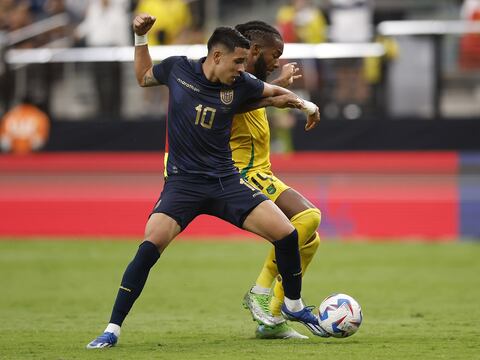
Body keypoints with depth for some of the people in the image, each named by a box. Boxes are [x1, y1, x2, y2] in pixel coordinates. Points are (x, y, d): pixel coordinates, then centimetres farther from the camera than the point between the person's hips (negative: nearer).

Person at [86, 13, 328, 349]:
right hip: (182, 182, -2)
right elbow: (144, 77, 17)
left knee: (287, 234, -9)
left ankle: (294, 306, 19)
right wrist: (141, 38, 7)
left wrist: (305, 103, 4)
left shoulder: (240, 84, -2)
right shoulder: (178, 68, -4)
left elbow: (274, 92, 18)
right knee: (151, 246, -24)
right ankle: (113, 329, -14)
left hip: (225, 180, 2)